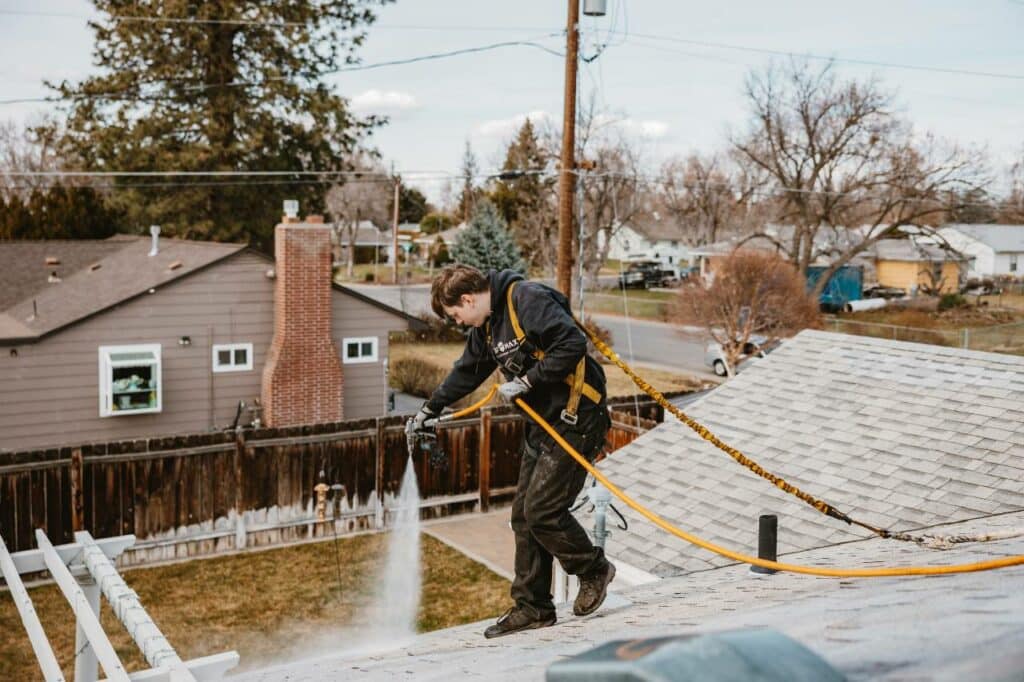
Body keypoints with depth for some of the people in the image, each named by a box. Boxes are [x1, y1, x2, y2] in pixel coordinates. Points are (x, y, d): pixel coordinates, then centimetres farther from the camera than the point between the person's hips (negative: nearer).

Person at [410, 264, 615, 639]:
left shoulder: (528, 300, -16)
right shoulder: (487, 326, 13)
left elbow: (572, 345, -25)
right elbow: (466, 372, 28)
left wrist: (527, 382, -20)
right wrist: (430, 409, 32)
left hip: (576, 418, -10)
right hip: (543, 422, 10)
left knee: (542, 509, -11)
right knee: (524, 513, 7)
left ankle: (594, 569, 14)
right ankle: (532, 607, 16)